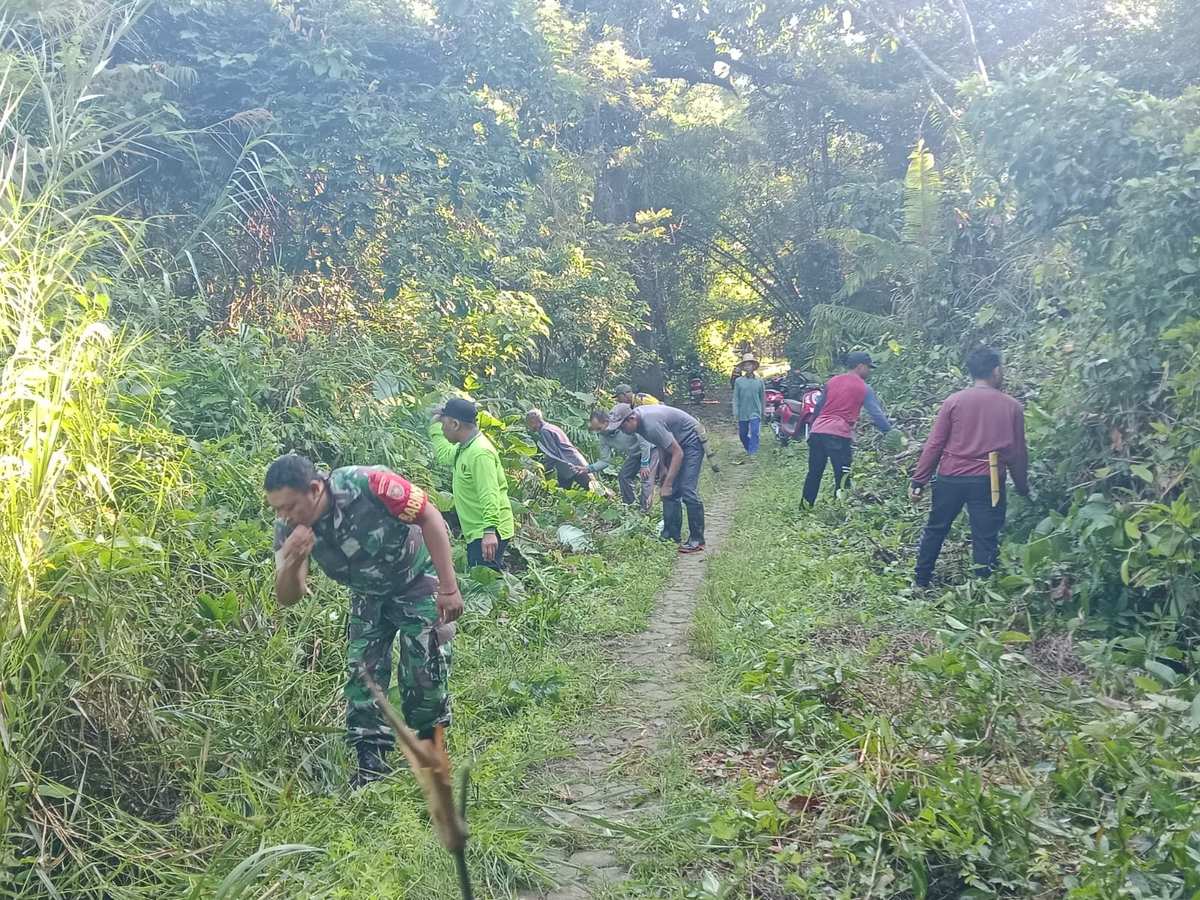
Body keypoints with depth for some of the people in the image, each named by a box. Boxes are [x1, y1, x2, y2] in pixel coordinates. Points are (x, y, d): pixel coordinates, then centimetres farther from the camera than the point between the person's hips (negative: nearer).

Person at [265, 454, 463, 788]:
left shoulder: (364, 484, -37)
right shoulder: (289, 528, -21)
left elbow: (429, 516, -27)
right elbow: (287, 598, -15)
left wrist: (449, 588, -28)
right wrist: (293, 562, -39)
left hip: (418, 577, -4)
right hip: (368, 595, 5)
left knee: (425, 671, -5)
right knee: (362, 673, -3)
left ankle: (431, 746, 17)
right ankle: (370, 764, 8)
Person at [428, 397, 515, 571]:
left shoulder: (480, 453, -20)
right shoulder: (464, 449, 12)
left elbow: (489, 494, -28)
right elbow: (444, 455, 32)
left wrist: (489, 531, -34)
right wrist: (434, 426, 29)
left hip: (488, 535, -11)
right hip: (476, 532, 11)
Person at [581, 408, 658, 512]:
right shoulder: (604, 437, -11)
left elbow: (644, 442, -29)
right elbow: (605, 460, -6)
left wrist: (644, 465, -25)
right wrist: (588, 468, -22)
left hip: (650, 448, -8)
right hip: (635, 454, 8)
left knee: (646, 479, -18)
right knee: (623, 476, 3)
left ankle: (645, 510, -12)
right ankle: (629, 507, 17)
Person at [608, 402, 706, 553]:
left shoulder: (651, 425, -33)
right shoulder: (637, 415, -5)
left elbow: (678, 453, -29)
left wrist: (667, 484, -26)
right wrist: (664, 466, 7)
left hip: (691, 440, -9)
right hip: (676, 442, 9)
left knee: (688, 491, -15)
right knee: (670, 492, 4)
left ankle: (697, 540, -8)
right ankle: (671, 536, 9)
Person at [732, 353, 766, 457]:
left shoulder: (759, 381, 0)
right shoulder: (738, 381, -2)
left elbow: (762, 398, 8)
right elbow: (735, 398, 0)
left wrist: (762, 412, 13)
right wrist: (735, 414, -4)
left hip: (755, 413, -1)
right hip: (742, 414, 2)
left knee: (754, 434, -14)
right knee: (743, 435, 13)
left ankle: (753, 453, -14)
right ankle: (748, 449, 37)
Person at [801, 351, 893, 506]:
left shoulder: (832, 381, 16)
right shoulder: (863, 388, 2)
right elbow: (877, 414, -2)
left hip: (817, 431, 6)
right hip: (839, 435, -6)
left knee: (814, 474, 15)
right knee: (842, 478, 0)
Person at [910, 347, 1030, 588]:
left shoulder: (954, 401, -1)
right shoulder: (1012, 407, 0)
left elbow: (934, 445, -3)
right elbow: (1018, 453, 4)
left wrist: (918, 482, 1)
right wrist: (1023, 488, 16)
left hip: (951, 478, 1)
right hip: (988, 482, -1)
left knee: (935, 530, 15)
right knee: (985, 539, 5)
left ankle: (921, 584, 23)